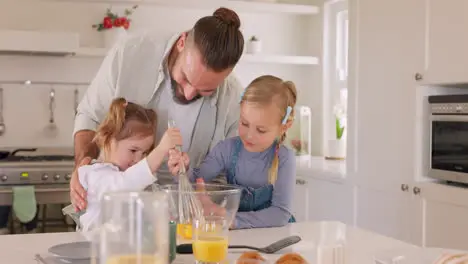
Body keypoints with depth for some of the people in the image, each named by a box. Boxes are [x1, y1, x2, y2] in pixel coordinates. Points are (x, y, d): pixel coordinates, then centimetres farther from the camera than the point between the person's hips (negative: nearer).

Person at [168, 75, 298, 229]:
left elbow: (281, 213, -20)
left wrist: (234, 221, -30)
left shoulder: (284, 159, -15)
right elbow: (196, 180, -7)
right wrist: (184, 171, -30)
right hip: (235, 234, 3)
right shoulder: (228, 148, -7)